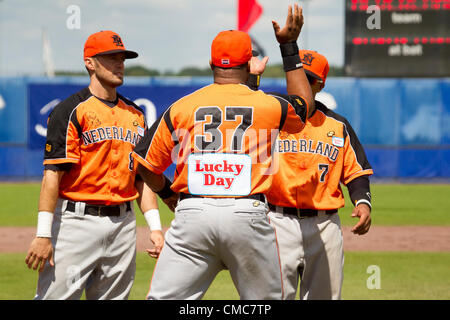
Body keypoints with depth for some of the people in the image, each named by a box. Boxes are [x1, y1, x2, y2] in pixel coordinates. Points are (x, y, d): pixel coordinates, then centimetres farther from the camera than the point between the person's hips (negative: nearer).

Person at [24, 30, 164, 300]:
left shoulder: (135, 114, 16)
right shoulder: (71, 111, -5)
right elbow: (53, 173, -12)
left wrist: (155, 227, 7)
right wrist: (43, 234, -19)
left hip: (123, 224, 6)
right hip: (76, 221, -6)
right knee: (57, 295, -10)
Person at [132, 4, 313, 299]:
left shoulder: (181, 108, 7)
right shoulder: (269, 105, 6)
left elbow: (145, 164, 12)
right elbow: (304, 104, 30)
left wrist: (167, 193, 32)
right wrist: (290, 46, 32)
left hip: (192, 213, 0)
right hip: (248, 214, 0)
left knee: (164, 298, -1)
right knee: (266, 298, 11)